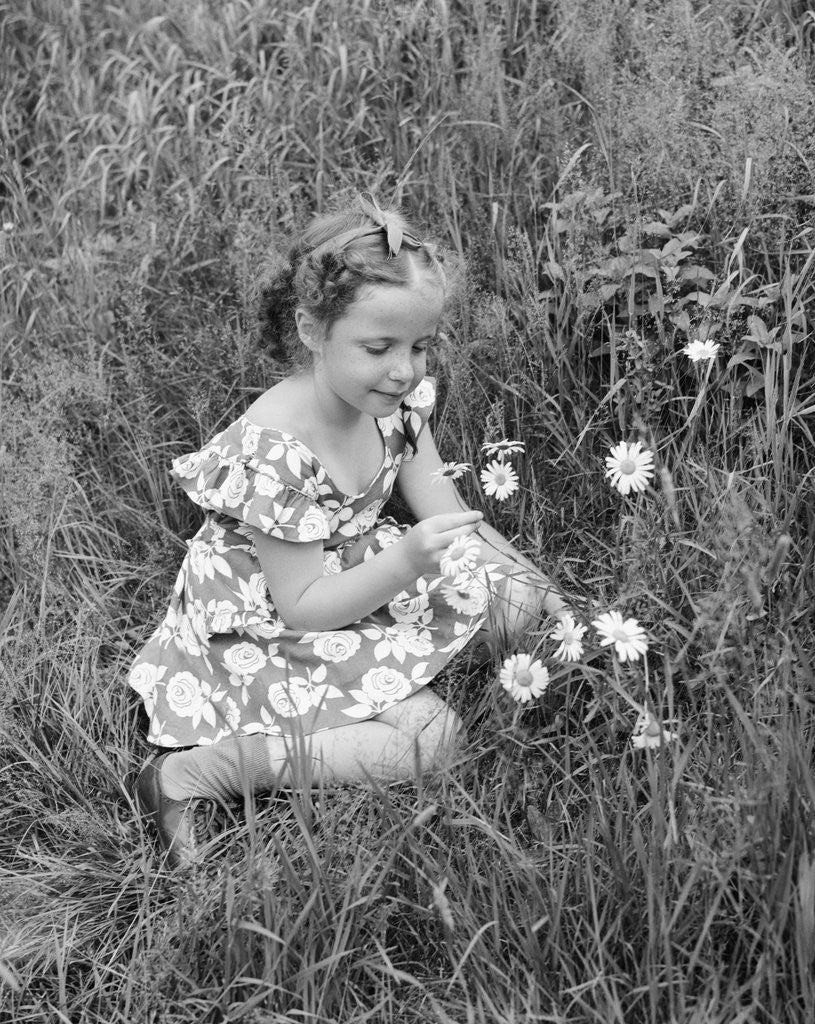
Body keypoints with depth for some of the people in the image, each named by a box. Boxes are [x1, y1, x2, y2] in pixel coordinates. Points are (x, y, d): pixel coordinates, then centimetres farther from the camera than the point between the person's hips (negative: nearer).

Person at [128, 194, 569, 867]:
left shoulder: (394, 400, -9)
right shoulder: (272, 453, -32)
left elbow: (454, 522, -1)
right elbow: (303, 608, -26)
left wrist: (540, 593, -11)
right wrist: (407, 561, -39)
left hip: (366, 580, 7)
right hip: (273, 633, -7)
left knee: (517, 599, -9)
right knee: (430, 736, -24)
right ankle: (184, 774, -18)